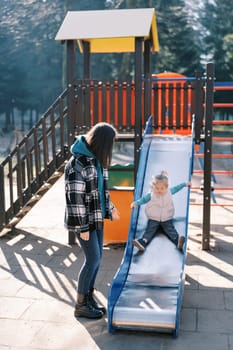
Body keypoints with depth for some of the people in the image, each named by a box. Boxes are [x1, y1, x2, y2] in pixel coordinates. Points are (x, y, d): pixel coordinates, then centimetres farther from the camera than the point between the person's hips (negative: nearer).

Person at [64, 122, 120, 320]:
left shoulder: (97, 159, 5)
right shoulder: (77, 163, -22)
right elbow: (75, 198, -21)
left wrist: (110, 209, 22)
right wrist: (83, 227, -19)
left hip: (96, 216, 8)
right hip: (83, 219, -8)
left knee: (97, 257, 12)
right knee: (93, 259, -3)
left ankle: (89, 297, 26)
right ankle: (81, 305, 12)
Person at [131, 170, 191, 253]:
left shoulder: (169, 192, 4)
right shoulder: (151, 195, -2)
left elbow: (176, 188, 20)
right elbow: (143, 199, 3)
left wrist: (185, 184, 28)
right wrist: (136, 203, -12)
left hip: (167, 219, 1)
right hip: (153, 219, -1)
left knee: (171, 230, -17)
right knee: (150, 230, -16)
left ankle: (178, 241, -37)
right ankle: (143, 242, -33)